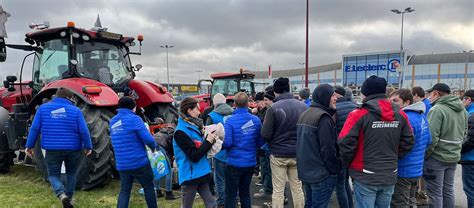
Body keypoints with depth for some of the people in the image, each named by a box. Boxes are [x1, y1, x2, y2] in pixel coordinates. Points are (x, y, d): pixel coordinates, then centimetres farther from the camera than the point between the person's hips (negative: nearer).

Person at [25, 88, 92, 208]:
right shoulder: (75, 110, -5)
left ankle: (62, 194, -12)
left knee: (53, 175, 14)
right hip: (73, 148, 0)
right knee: (71, 174, 21)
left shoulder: (43, 108, 1)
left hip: (52, 149, 0)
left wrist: (29, 146, 8)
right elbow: (84, 131, -9)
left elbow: (34, 128, -1)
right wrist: (88, 147, 1)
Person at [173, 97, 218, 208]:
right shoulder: (181, 131, -18)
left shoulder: (193, 126, 9)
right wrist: (208, 141, -16)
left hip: (201, 173, 8)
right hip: (190, 176, -8)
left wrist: (209, 137, -2)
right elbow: (194, 156, -21)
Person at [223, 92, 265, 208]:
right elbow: (261, 142, 2)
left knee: (231, 195, 7)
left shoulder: (230, 121, -15)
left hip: (234, 163, -5)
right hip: (251, 163, 5)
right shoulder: (256, 120, -1)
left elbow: (227, 143, -18)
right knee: (245, 193, 19)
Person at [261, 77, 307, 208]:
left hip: (278, 154, -4)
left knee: (278, 190, 7)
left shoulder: (274, 108, -15)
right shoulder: (303, 106, -2)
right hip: (298, 154, 4)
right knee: (297, 188, 16)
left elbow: (265, 135, -15)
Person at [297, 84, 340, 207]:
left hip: (306, 170, 9)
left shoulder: (304, 115, 11)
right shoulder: (323, 117, -18)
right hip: (322, 173, -9)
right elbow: (328, 148, -21)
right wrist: (335, 170, -10)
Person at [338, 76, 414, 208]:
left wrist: (348, 163, -1)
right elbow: (408, 143, 8)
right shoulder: (400, 115, 1)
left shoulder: (359, 114, -15)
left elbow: (345, 142, -17)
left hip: (365, 177, -5)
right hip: (390, 176, 5)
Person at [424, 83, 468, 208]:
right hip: (454, 157, 8)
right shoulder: (462, 110, 9)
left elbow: (431, 137, -23)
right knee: (448, 190, 18)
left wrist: (423, 155, -13)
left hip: (437, 157, -8)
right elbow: (463, 134, 16)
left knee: (435, 193, 1)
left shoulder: (437, 109, -18)